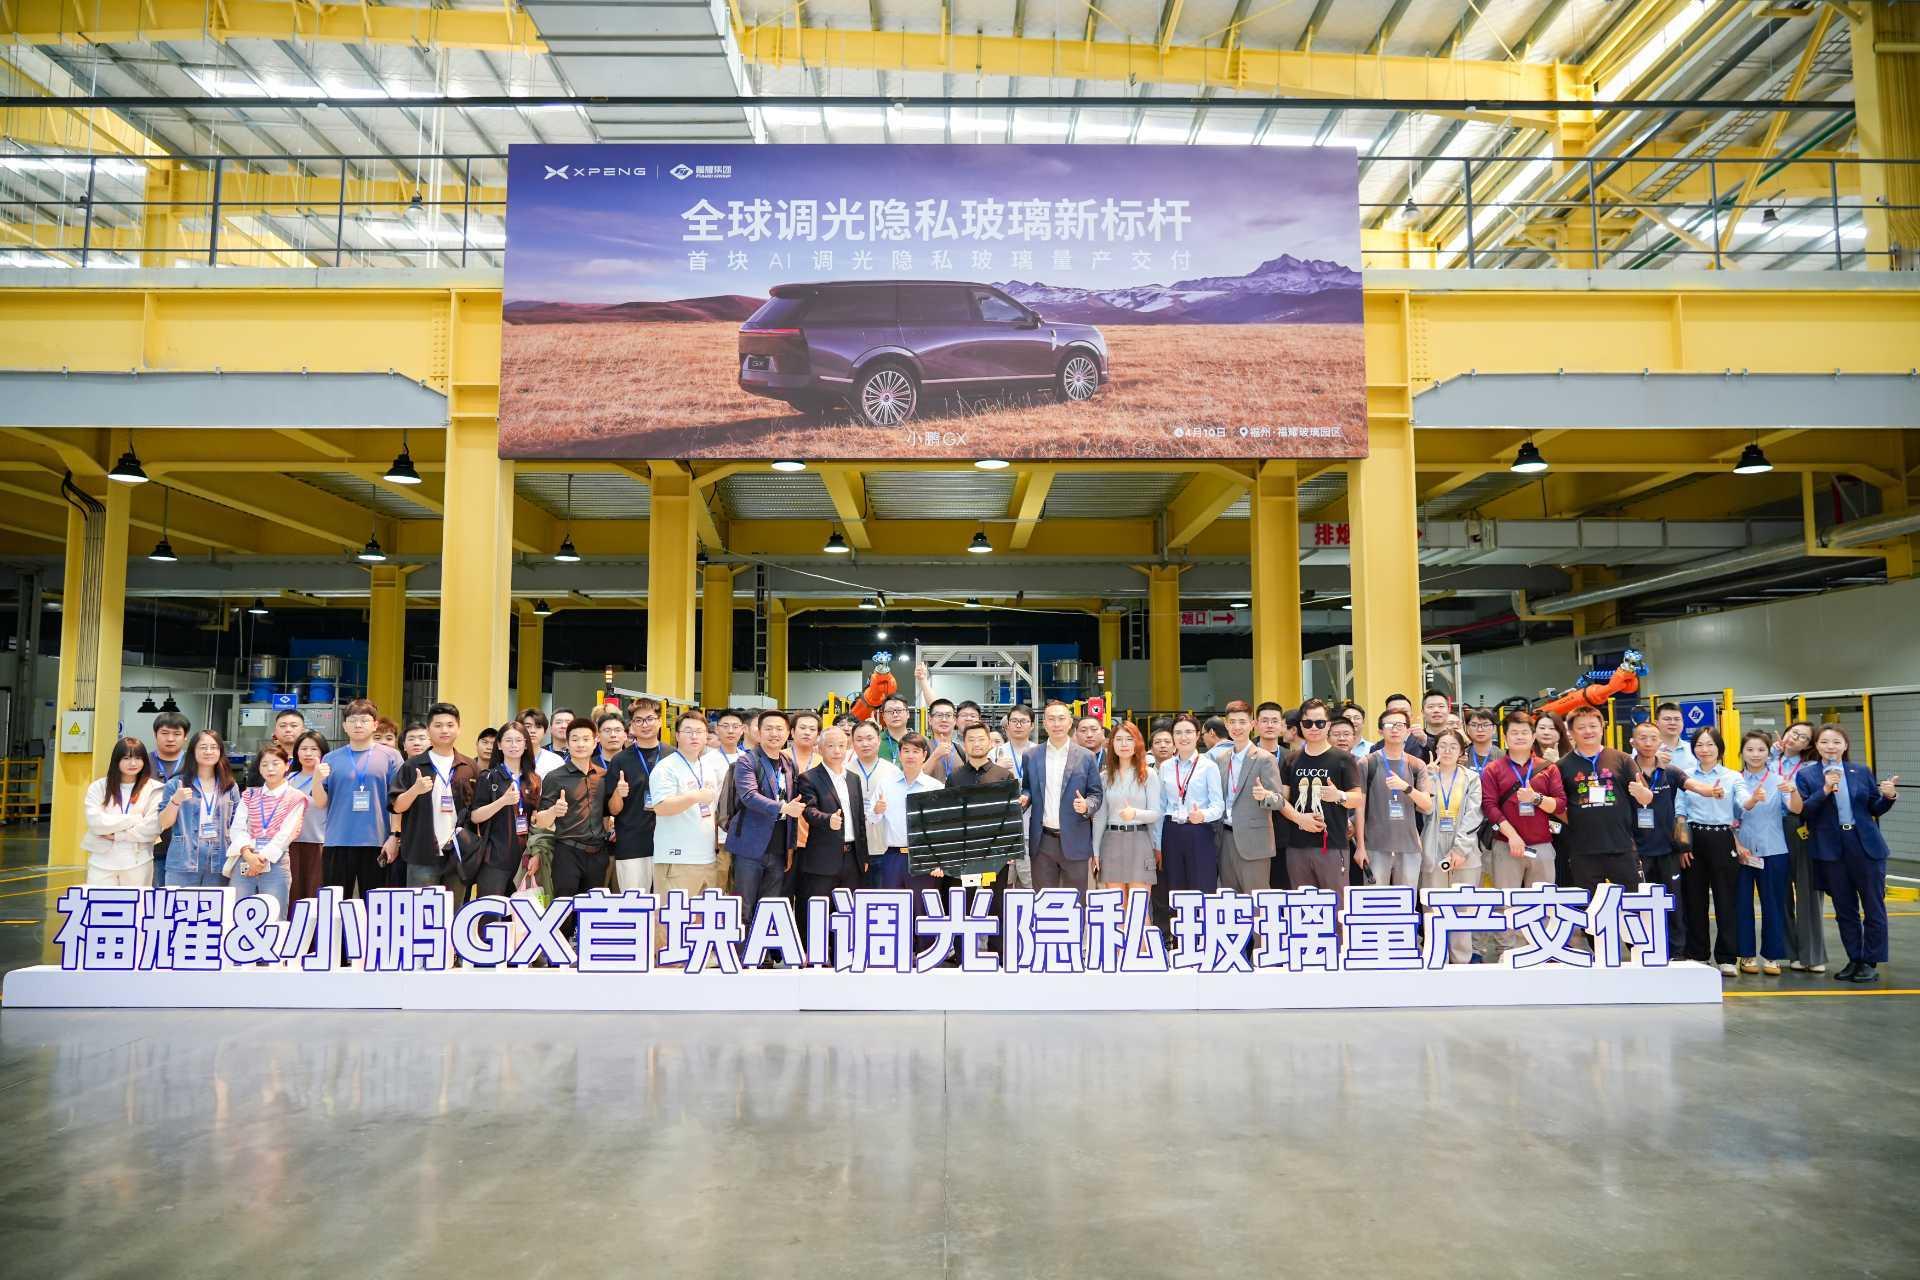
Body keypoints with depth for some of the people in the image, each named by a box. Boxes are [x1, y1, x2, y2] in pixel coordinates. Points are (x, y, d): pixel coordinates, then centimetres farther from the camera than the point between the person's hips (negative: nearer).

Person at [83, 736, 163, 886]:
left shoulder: (153, 789, -1)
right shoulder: (98, 787, 4)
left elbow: (153, 828, -10)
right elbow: (95, 822, -9)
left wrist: (116, 834, -12)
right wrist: (135, 819, -12)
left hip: (138, 863, -1)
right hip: (101, 862, 1)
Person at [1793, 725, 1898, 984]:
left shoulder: (1862, 772, 6)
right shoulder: (1806, 775, 2)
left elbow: (1875, 809, 11)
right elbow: (1802, 811, -8)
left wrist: (1889, 797, -9)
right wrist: (1824, 791, -20)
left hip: (1866, 847, 0)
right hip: (1831, 851, 0)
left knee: (1874, 907, 3)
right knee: (1844, 910, 9)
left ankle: (1871, 962, 13)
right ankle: (1854, 960, 21)